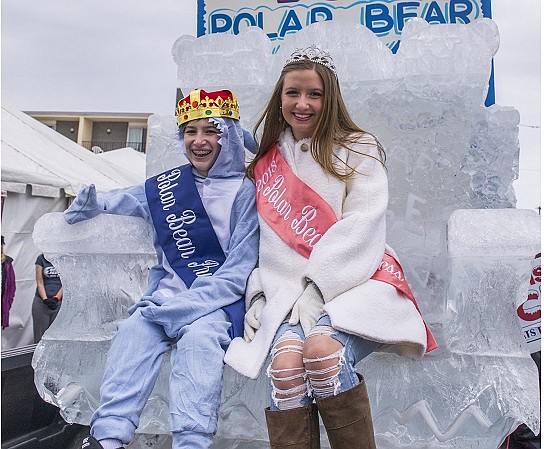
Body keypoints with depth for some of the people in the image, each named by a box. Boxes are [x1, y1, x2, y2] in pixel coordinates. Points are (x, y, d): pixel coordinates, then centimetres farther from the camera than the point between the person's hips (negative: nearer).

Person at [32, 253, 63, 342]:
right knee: (40, 336, 0)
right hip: (42, 302, 1)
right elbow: (39, 283, 2)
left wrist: (56, 298, -13)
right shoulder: (41, 259, 5)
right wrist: (45, 299, -12)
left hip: (59, 302, -1)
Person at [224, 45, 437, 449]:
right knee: (286, 361, -28)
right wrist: (257, 294, 2)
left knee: (321, 348, -32)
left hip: (355, 281, -2)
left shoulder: (358, 149, 8)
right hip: (288, 291, 3)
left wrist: (317, 289, -14)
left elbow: (360, 229, -4)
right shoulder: (267, 164, 20)